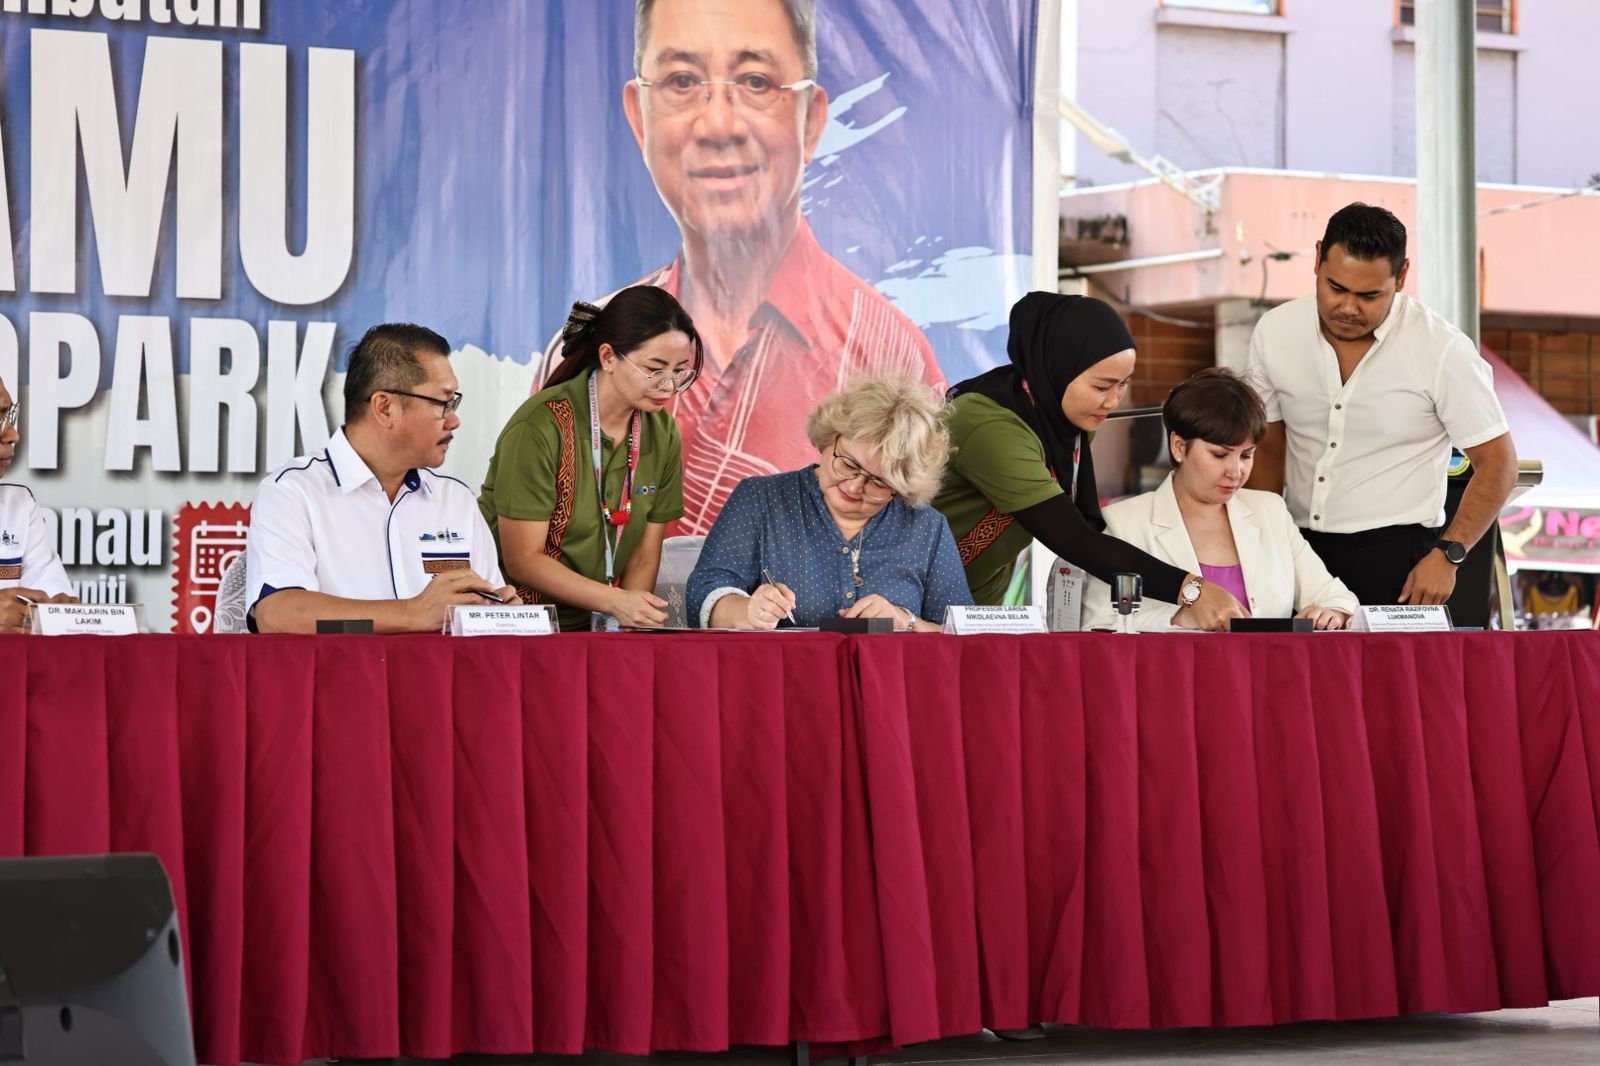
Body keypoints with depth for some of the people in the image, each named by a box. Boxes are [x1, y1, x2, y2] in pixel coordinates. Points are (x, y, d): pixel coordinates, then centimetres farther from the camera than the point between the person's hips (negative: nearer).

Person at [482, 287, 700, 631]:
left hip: (590, 626, 6)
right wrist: (617, 602, -21)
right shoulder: (540, 426, -14)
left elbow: (643, 558, 8)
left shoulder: (662, 434, 5)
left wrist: (628, 623, -10)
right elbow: (522, 559, -13)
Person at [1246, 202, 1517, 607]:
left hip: (1396, 556, -3)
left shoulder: (1444, 350, -11)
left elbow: (1497, 462, -5)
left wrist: (1448, 556, -12)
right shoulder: (1274, 333, 0)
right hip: (1298, 547, 3)